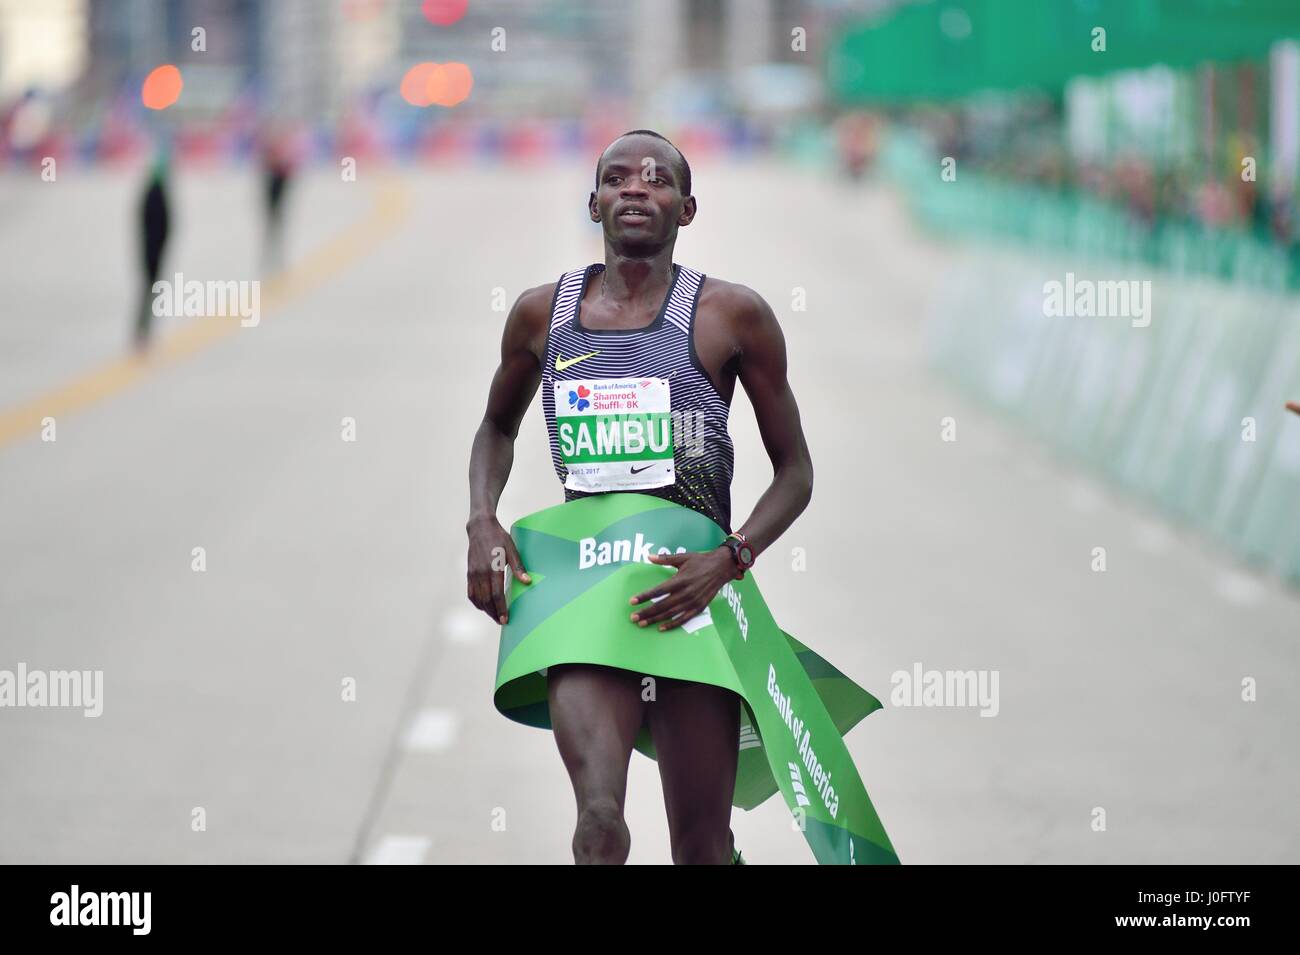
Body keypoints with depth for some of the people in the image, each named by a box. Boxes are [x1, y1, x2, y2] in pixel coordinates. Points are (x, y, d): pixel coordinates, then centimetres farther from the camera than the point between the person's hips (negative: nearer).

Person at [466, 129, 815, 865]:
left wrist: (728, 560, -15)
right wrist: (483, 522, 4)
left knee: (703, 846, 4)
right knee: (600, 818, -21)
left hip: (692, 589, -1)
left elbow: (795, 471, 3)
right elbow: (498, 429, 24)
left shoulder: (733, 315, -2)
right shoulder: (542, 314, 6)